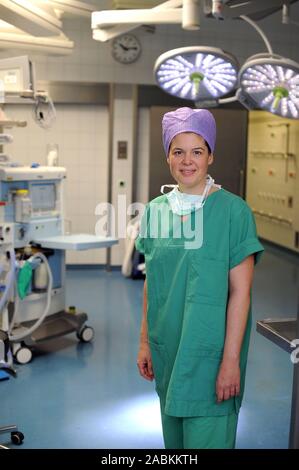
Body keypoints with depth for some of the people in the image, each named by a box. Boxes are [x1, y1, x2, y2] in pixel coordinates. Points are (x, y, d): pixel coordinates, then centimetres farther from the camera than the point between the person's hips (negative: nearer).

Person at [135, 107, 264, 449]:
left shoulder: (233, 210, -10)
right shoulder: (156, 210, 4)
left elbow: (240, 291, -12)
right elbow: (152, 283, 10)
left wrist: (231, 360, -14)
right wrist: (145, 342, 10)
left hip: (210, 353, -5)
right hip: (167, 352, 5)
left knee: (207, 438, 1)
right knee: (173, 439, 18)